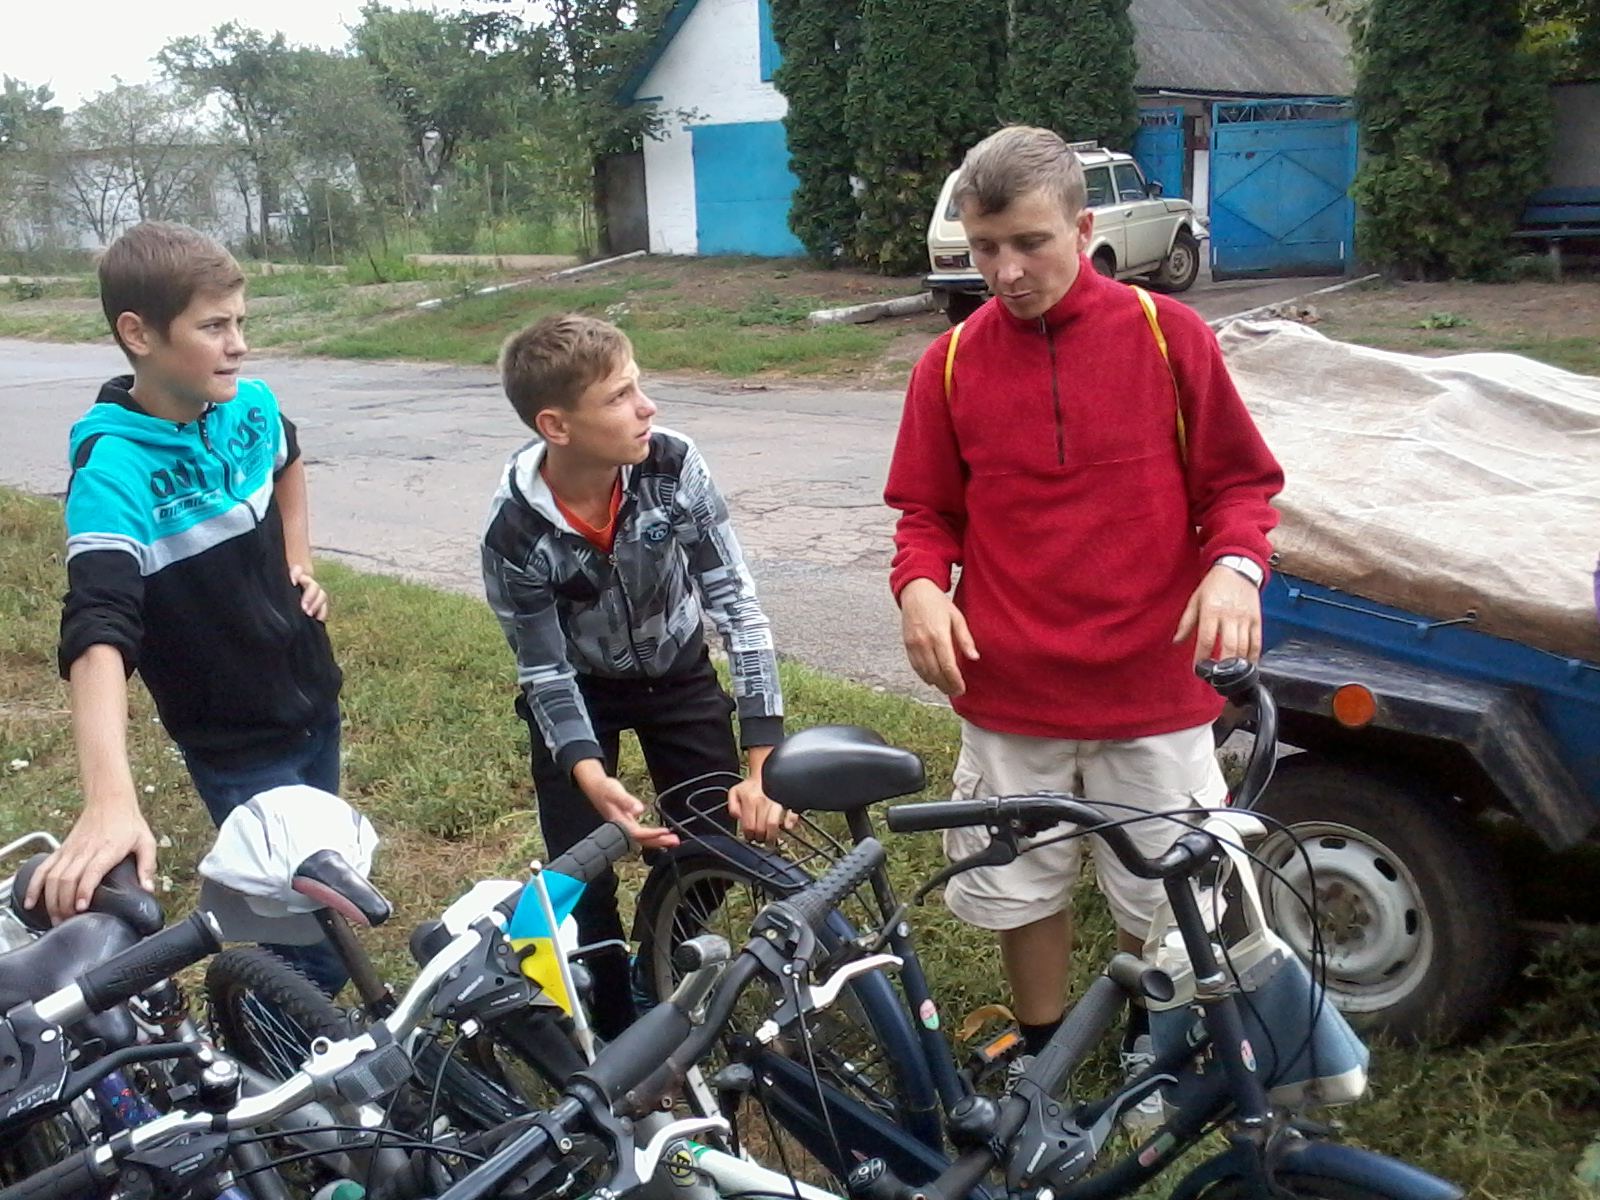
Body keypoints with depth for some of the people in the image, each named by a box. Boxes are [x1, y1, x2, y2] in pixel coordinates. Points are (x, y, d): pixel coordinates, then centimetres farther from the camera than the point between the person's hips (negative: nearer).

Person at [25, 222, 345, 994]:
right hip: (238, 747, -7)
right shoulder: (114, 467, -26)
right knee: (317, 953, -5)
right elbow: (98, 634, -39)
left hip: (313, 697, 7)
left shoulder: (251, 404, -6)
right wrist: (110, 799, -52)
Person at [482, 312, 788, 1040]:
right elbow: (547, 673, -18)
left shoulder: (673, 465, -29)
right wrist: (591, 778, -35)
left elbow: (737, 603, -26)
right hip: (581, 691, -1)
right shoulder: (515, 530, -30)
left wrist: (762, 763, -31)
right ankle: (614, 1025, 23)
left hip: (679, 673, 2)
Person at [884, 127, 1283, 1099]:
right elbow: (928, 511, 8)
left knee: (1163, 893, 13)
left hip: (1153, 686, -1)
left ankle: (1152, 1047, 43)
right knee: (1025, 888, 15)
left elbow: (1241, 481, 2)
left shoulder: (1169, 336, -4)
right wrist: (920, 584, -13)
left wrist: (1234, 565, -18)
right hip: (1010, 691, 1)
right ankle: (1043, 1057, 40)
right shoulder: (952, 363, 1)